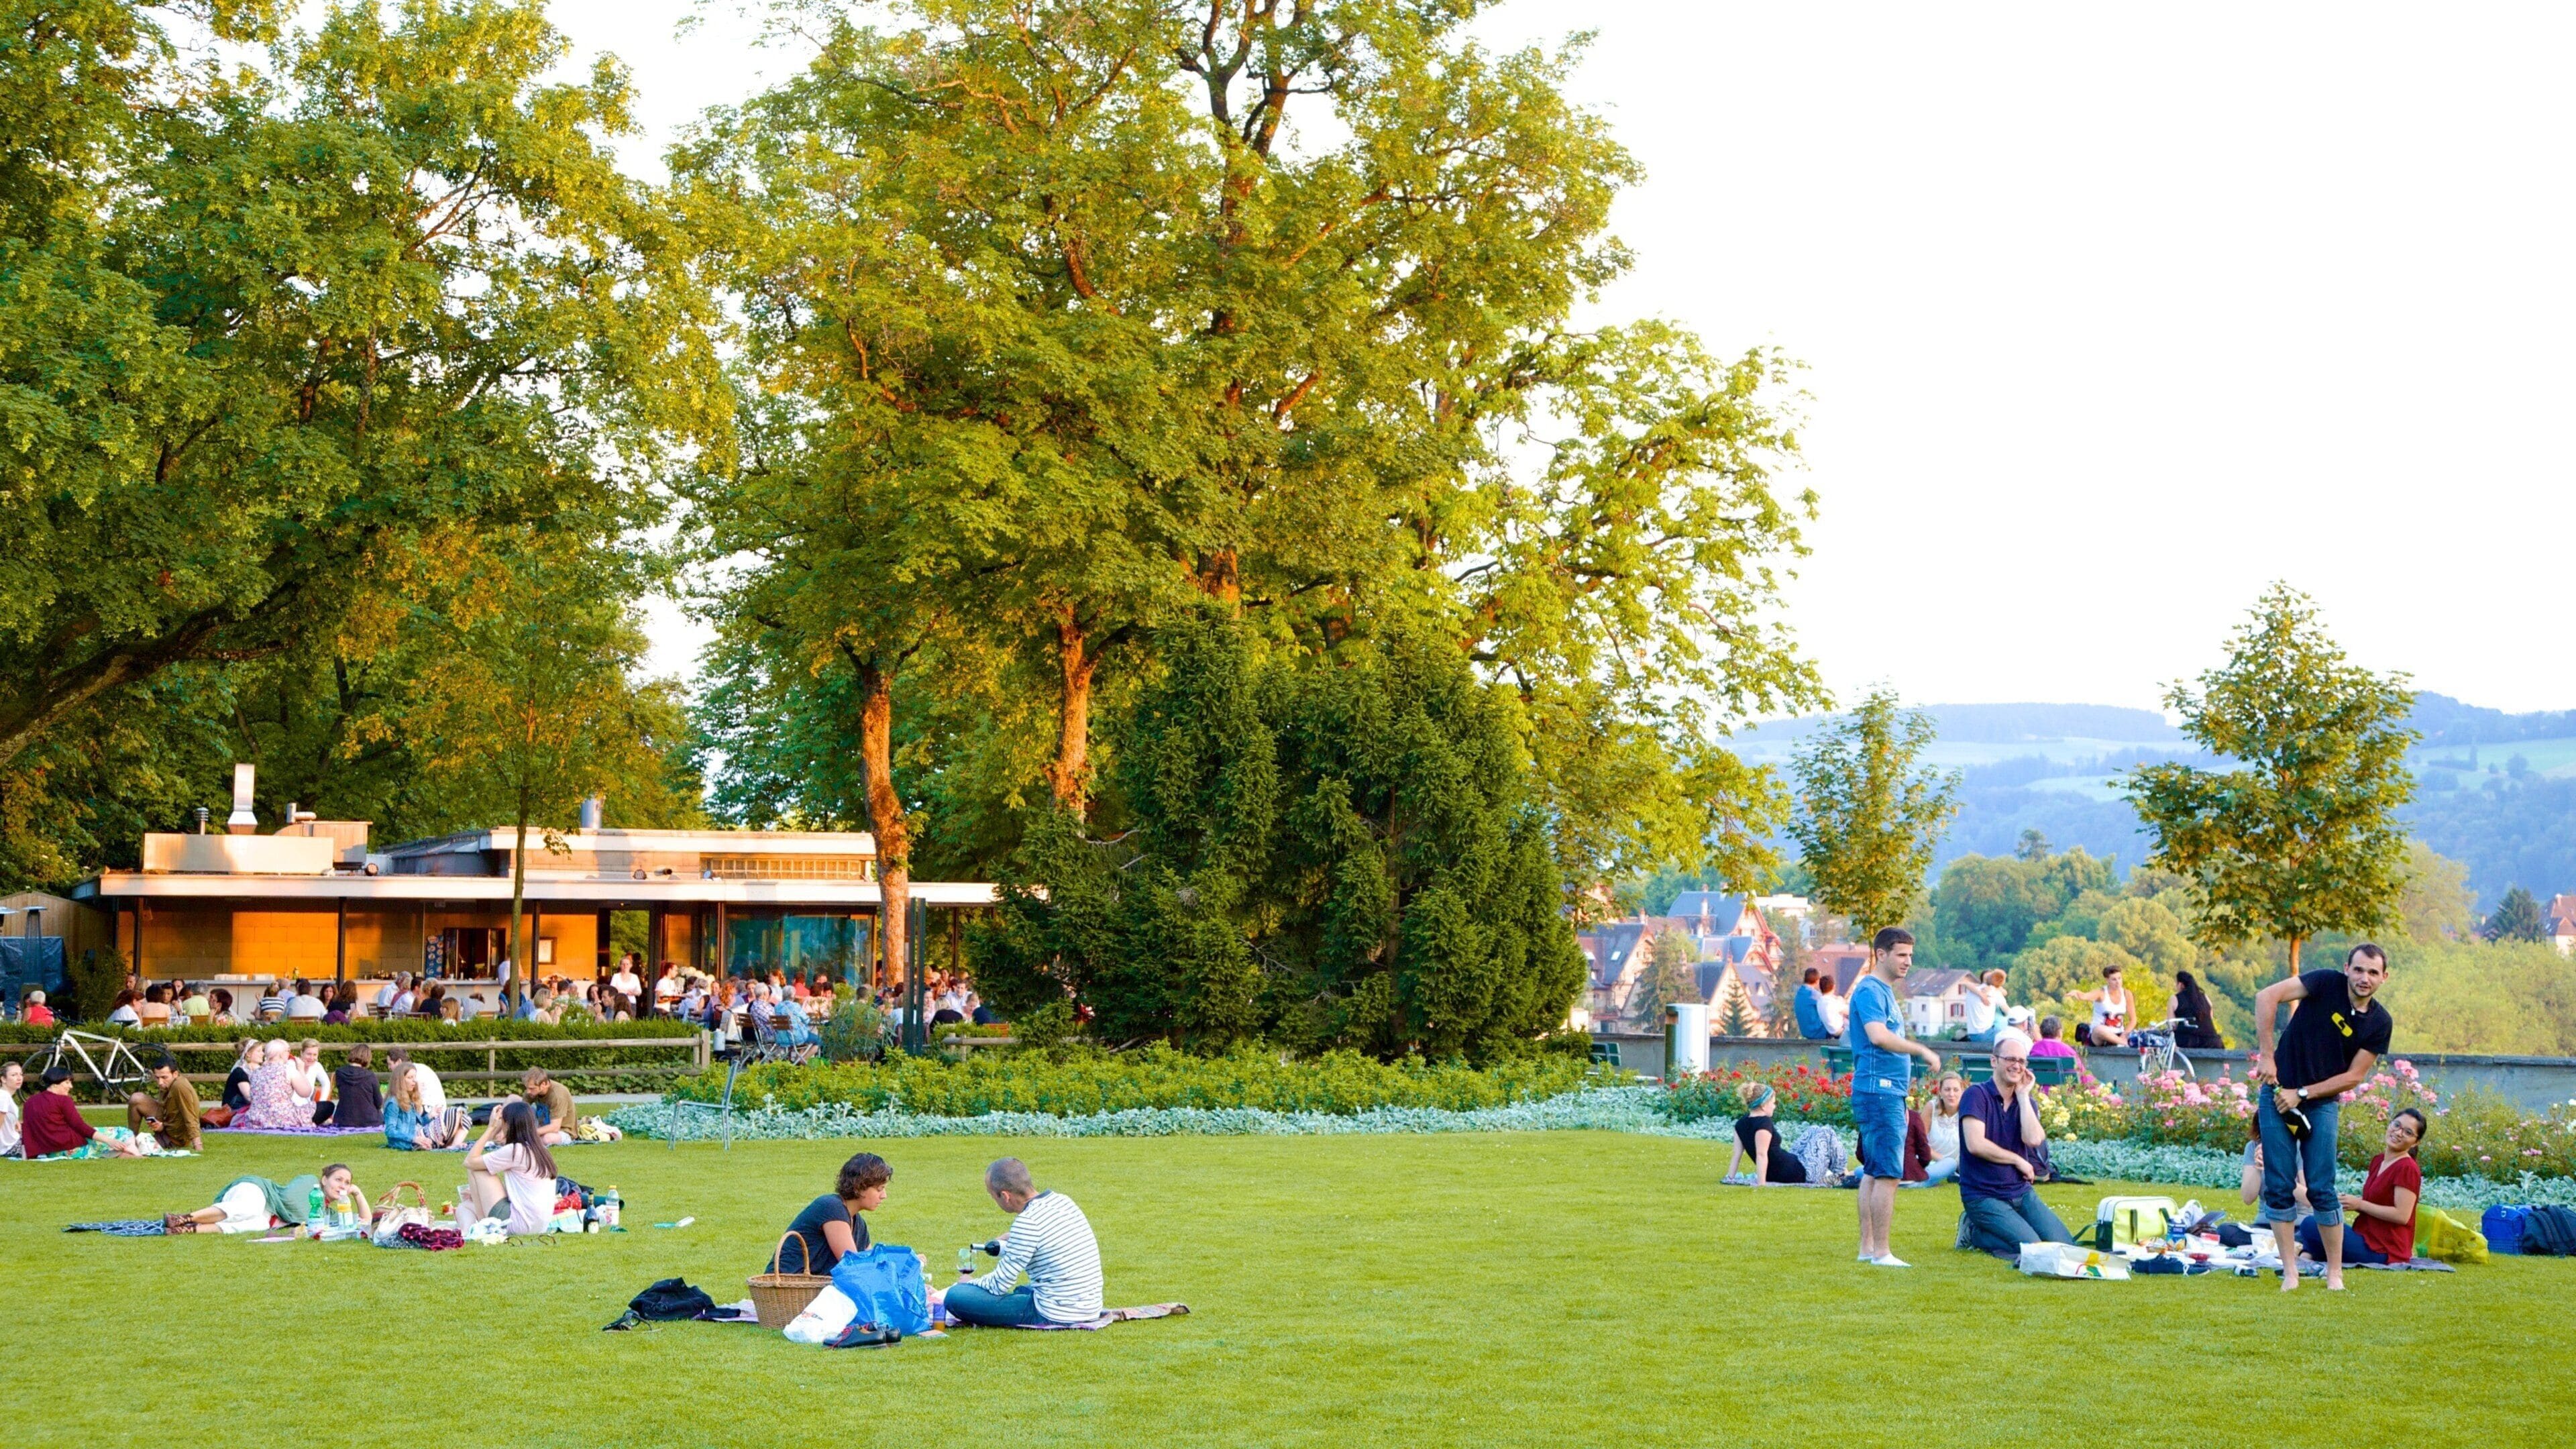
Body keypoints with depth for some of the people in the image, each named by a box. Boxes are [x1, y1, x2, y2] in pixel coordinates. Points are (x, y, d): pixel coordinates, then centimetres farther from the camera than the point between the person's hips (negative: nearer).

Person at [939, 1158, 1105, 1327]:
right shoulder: (1063, 1201, 4)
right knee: (1022, 1291, 42)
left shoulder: (1028, 1223, -21)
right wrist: (1007, 1246, 24)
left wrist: (969, 1283, 6)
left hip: (1055, 1316, -9)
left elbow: (999, 1286, -14)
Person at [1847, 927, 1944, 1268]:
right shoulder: (1870, 991, -12)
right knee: (1888, 1174, -11)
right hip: (1879, 1092, -11)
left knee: (1874, 1172, 12)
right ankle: (1880, 1253, -10)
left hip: (1889, 1093, 11)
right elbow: (1878, 1036, -27)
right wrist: (1923, 1051, -22)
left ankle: (1867, 1248, 17)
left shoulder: (1885, 992, 19)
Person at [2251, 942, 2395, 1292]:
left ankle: (2335, 1273, 8)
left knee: (2322, 1190, -3)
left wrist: (2302, 1094, -11)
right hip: (2277, 1093, -1)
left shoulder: (2380, 1023, -2)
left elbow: (2354, 1076, -2)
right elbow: (2266, 997, -19)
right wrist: (2266, 1055, -22)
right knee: (2278, 1187, -2)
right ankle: (2290, 1273, 5)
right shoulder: (2327, 984, -10)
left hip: (2321, 1103, 1)